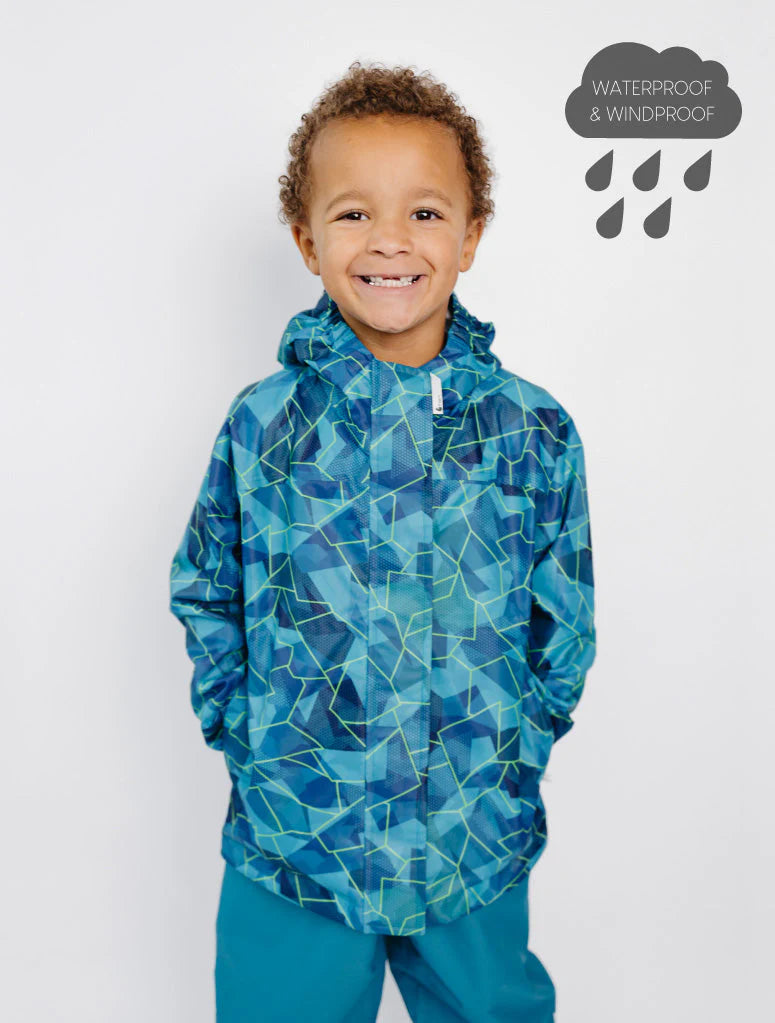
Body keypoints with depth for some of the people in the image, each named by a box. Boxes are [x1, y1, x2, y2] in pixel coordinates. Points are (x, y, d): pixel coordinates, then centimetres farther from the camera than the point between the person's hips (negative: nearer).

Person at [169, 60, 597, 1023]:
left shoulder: (534, 430, -7)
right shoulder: (263, 422, -8)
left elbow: (567, 625, 2)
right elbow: (204, 594, 3)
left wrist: (511, 754, -2)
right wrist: (245, 738, -3)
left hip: (478, 844, 1)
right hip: (290, 838, 0)